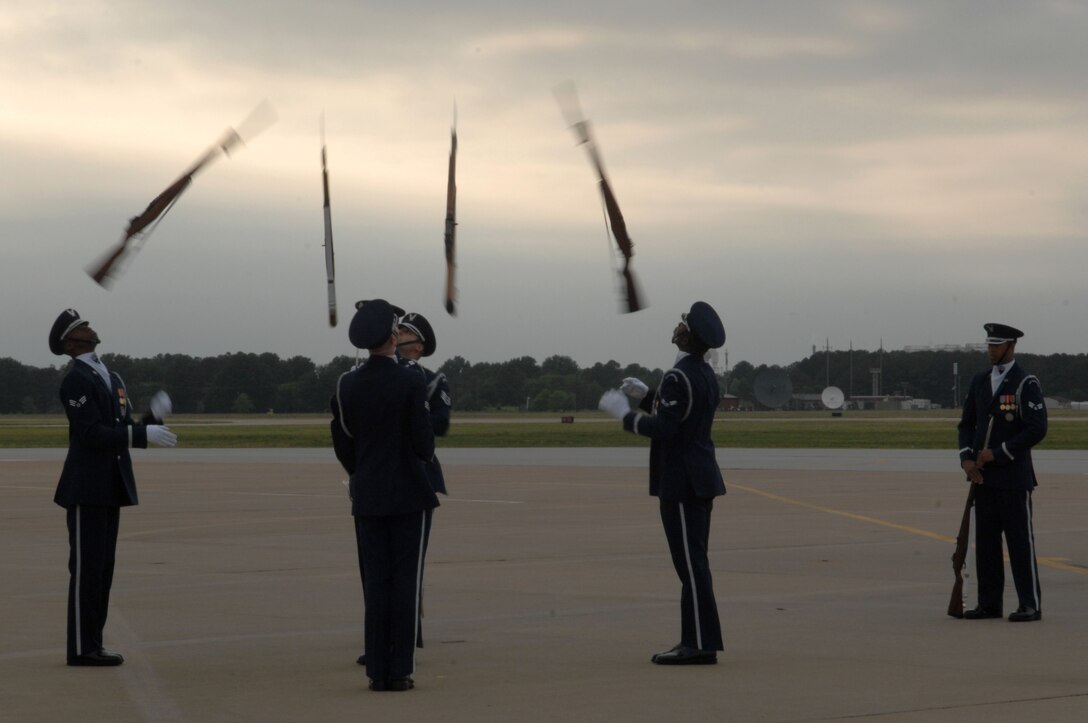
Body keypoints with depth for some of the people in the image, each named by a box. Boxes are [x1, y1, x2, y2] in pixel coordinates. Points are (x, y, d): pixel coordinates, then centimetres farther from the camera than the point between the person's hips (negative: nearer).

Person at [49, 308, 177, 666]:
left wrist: (152, 419, -4)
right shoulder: (76, 381, -12)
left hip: (109, 488, 9)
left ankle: (90, 643, 13)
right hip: (86, 488, -9)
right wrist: (144, 434, -25)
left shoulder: (111, 378, 17)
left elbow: (121, 428, 17)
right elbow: (91, 433, -21)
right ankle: (81, 648, -4)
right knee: (86, 568, -7)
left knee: (103, 567, 9)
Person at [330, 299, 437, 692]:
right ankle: (400, 671, 0)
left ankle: (378, 670, 5)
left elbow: (341, 444, 6)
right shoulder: (411, 382, -12)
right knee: (405, 581, 1)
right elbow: (424, 444, -12)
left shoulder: (347, 384, 0)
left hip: (367, 496, 4)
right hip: (408, 494, -3)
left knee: (375, 581, 7)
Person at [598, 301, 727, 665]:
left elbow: (663, 428, -24)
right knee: (693, 563, 12)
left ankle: (700, 645, -6)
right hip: (700, 480, 10)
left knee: (690, 564, -7)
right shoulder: (705, 375, 12)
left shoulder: (678, 378, -18)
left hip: (681, 484, -10)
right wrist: (648, 396, 16)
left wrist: (625, 414, -12)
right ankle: (698, 641, 15)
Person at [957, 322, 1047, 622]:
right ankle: (989, 603, 12)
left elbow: (1037, 429, -14)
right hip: (984, 476, 6)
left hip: (1014, 477, -6)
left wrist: (998, 453, -15)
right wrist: (967, 458, -2)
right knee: (986, 541, 7)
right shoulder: (979, 382, 12)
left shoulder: (1026, 383, -7)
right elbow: (967, 424, 16)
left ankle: (1030, 605, -1)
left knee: (1020, 541, -4)